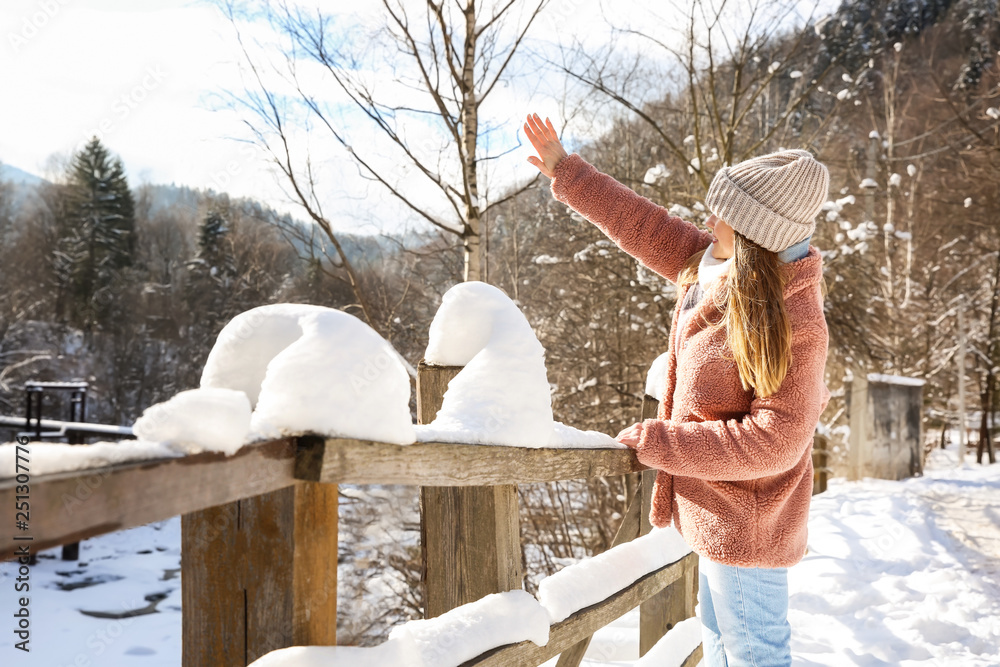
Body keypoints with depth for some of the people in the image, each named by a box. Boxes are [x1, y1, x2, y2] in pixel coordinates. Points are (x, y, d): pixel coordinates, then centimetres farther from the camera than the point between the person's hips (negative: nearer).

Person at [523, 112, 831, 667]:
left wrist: (656, 442, -22)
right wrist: (565, 171, 8)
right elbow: (645, 226, 6)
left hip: (745, 524, -9)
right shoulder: (716, 267, -3)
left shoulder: (793, 323, -27)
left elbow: (774, 440, -28)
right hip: (720, 514, 9)